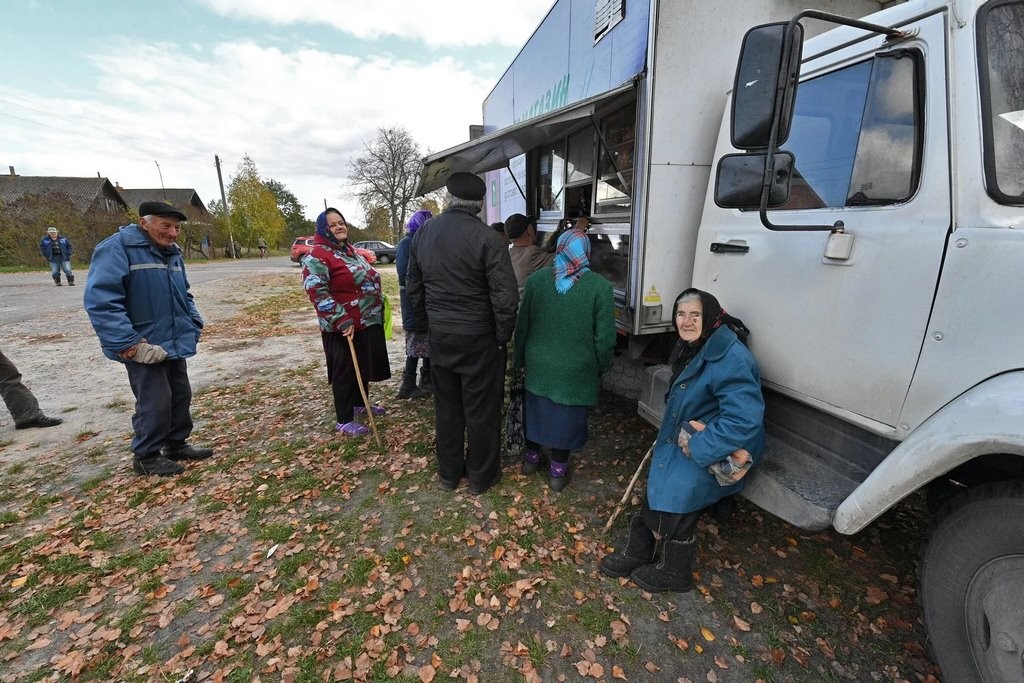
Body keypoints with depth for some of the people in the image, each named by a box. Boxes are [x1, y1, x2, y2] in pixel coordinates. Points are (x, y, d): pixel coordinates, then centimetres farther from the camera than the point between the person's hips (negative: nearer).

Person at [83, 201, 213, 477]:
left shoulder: (172, 252, 11)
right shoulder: (116, 248, -15)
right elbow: (100, 300, -22)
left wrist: (194, 325, 8)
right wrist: (129, 344, -25)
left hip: (176, 343, 8)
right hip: (144, 347, -8)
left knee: (181, 395, 15)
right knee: (155, 402, -1)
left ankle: (177, 445, 31)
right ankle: (146, 456, 18)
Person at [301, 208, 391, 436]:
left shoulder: (349, 250, 15)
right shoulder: (317, 255, -14)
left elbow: (368, 279, 23)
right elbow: (317, 292, -23)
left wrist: (378, 310, 19)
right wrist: (342, 321, -27)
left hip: (368, 322, 9)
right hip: (344, 327, -9)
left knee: (364, 366, 19)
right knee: (345, 371, 0)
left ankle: (360, 404, 37)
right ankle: (344, 421, 12)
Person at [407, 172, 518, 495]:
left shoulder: (423, 233, 4)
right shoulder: (488, 238, -16)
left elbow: (413, 287, 11)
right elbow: (505, 297, -19)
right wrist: (502, 336, -5)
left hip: (439, 336, 6)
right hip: (478, 338, -5)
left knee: (446, 406, 18)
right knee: (481, 409, 10)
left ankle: (448, 473, 34)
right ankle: (481, 476, 27)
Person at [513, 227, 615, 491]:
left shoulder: (536, 279, -7)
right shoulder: (600, 286, -15)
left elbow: (522, 325, 0)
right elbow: (605, 337, -12)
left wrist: (520, 358, 14)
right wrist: (602, 368, 5)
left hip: (538, 365, 3)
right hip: (576, 370, -2)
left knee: (536, 409, 22)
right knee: (565, 416, 14)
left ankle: (531, 457, 40)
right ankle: (558, 471, 30)